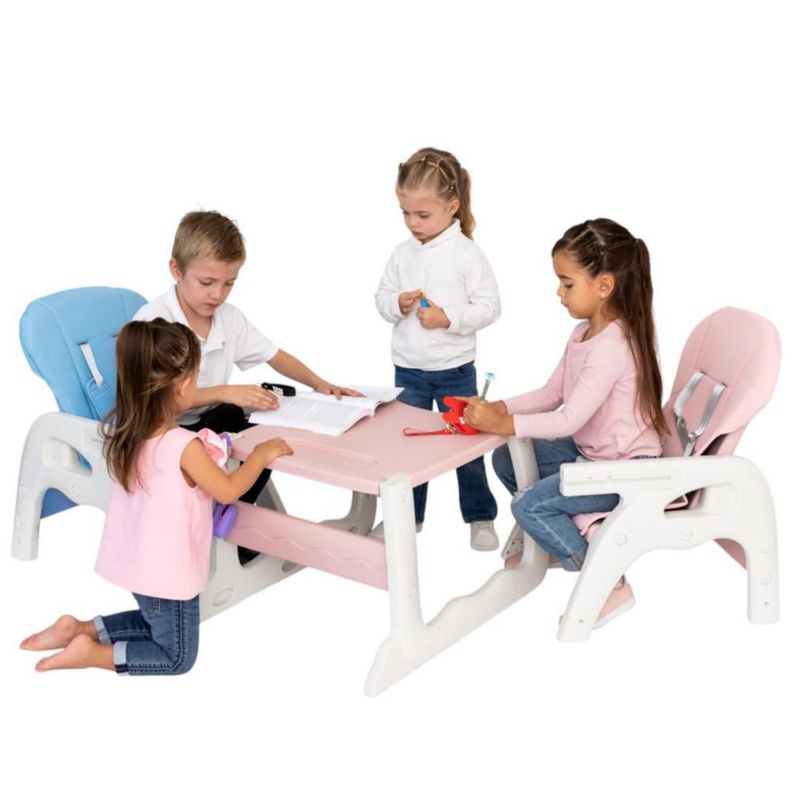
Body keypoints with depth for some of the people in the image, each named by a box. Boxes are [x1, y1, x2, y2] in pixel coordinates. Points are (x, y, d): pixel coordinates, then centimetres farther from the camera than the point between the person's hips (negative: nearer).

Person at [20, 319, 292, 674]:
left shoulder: (119, 428, -8)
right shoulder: (184, 446, -29)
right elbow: (227, 491, -14)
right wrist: (260, 456, -1)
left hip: (133, 563, 7)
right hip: (167, 573, -7)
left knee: (156, 625, 33)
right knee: (178, 657, 15)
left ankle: (80, 629, 19)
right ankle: (92, 653, 2)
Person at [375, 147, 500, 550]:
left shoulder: (467, 253, -12)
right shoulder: (402, 253, 1)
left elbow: (489, 306, -12)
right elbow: (381, 298, 6)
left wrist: (448, 318, -23)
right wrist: (398, 304, -15)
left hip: (455, 369, -4)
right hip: (408, 369, 4)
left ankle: (481, 517, 23)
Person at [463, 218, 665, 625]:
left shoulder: (612, 346, -28)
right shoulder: (583, 332, 3)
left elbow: (570, 419, -31)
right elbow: (552, 393, 8)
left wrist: (503, 423, -28)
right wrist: (497, 408, -6)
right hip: (587, 450, 10)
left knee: (529, 506, -19)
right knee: (505, 459, 8)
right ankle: (557, 533, 23)